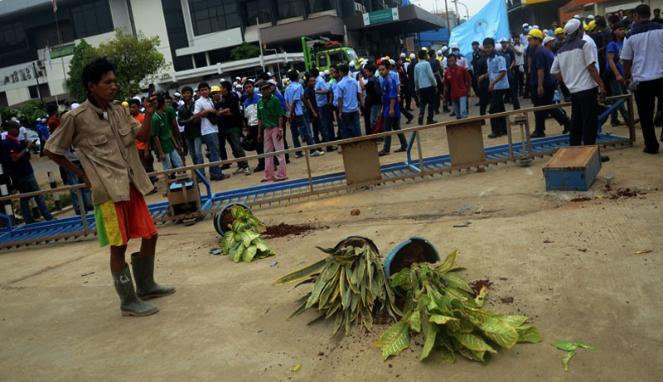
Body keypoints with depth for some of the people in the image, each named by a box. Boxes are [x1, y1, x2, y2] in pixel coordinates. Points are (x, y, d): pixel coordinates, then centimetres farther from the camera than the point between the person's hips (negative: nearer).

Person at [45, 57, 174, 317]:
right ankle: (128, 301, 11)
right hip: (108, 189, -7)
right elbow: (52, 150, 1)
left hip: (131, 185, 7)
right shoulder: (76, 118, -8)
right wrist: (82, 175, 1)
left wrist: (148, 114, -11)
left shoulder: (120, 111, 9)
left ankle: (145, 286, 31)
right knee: (119, 246, -1)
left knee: (150, 235, 12)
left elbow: (143, 136, 5)